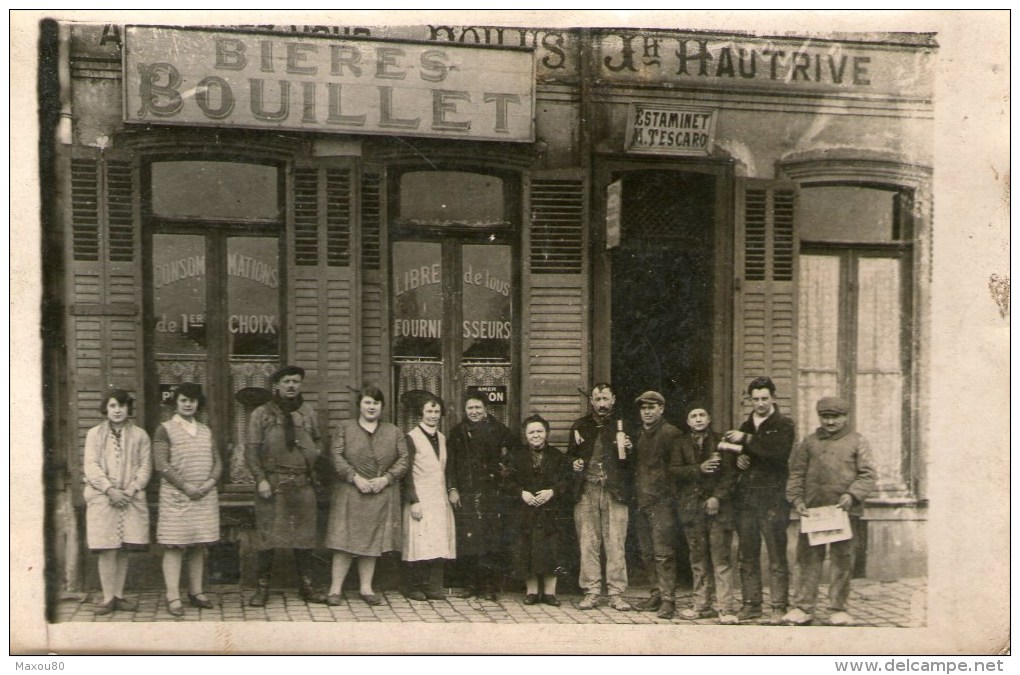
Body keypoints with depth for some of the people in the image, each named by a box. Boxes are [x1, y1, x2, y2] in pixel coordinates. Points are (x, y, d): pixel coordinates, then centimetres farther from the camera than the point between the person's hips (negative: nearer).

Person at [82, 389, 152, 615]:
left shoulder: (139, 435, 11)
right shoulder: (95, 434, 9)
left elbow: (145, 466, 6)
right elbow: (91, 466, 0)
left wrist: (132, 489, -9)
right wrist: (110, 489, -12)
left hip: (131, 498, 1)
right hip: (102, 497, -1)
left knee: (123, 550, 4)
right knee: (107, 550, -5)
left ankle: (118, 596, 13)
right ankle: (108, 598, 3)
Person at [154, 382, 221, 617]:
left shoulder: (205, 431, 15)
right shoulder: (165, 430, -1)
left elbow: (217, 461, 13)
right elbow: (161, 464, -9)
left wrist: (211, 481, -6)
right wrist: (186, 486, -15)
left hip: (205, 497, 5)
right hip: (176, 497, -5)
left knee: (199, 546, 7)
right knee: (174, 546, -5)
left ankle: (196, 592, 14)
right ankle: (173, 597, -4)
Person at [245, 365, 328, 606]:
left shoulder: (308, 413, 12)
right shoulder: (261, 414, 2)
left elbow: (318, 440, 25)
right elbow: (251, 450, -1)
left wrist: (315, 451, 1)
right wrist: (261, 479, -10)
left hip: (303, 484, 3)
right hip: (272, 483, -3)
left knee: (304, 535, 7)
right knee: (268, 535, -2)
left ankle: (306, 585, 17)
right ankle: (262, 587, 7)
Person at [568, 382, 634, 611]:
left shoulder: (623, 425, 9)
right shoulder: (580, 426, 15)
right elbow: (570, 454, 25)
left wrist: (629, 450, -10)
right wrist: (574, 463, 3)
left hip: (614, 492, -2)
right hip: (586, 492, 2)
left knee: (615, 545, -5)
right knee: (588, 544, 2)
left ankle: (616, 594, 1)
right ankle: (591, 592, 9)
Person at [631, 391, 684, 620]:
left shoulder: (670, 433, -5)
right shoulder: (639, 434, 18)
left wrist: (668, 491, -12)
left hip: (662, 500, -7)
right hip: (643, 501, 8)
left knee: (663, 553, -9)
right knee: (647, 553, 10)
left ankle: (668, 600, -7)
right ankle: (658, 593, 19)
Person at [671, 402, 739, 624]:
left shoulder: (720, 442, 7)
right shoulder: (681, 444, 12)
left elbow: (729, 474, 0)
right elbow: (674, 470, 0)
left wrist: (717, 497, -12)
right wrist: (699, 469, -12)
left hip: (717, 506, -2)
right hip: (691, 507, 2)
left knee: (721, 559, -6)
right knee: (698, 560, 7)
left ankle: (726, 608, -6)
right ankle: (702, 605, 13)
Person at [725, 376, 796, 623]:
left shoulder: (784, 424, 1)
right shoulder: (746, 425, 19)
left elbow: (780, 450, -18)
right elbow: (736, 452, 27)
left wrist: (746, 440, -17)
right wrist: (738, 458, 4)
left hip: (772, 497, -5)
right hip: (746, 498, 5)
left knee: (777, 556, -4)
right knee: (747, 555, 6)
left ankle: (779, 608, 0)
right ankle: (750, 605, 13)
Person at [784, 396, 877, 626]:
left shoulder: (858, 442, 6)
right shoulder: (809, 443, 12)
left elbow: (868, 475, 1)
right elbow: (796, 473, 10)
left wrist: (852, 495, -14)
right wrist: (797, 499, -4)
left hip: (846, 512, -1)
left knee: (842, 561, 4)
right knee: (808, 560, 3)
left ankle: (838, 609, 13)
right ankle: (804, 608, 10)